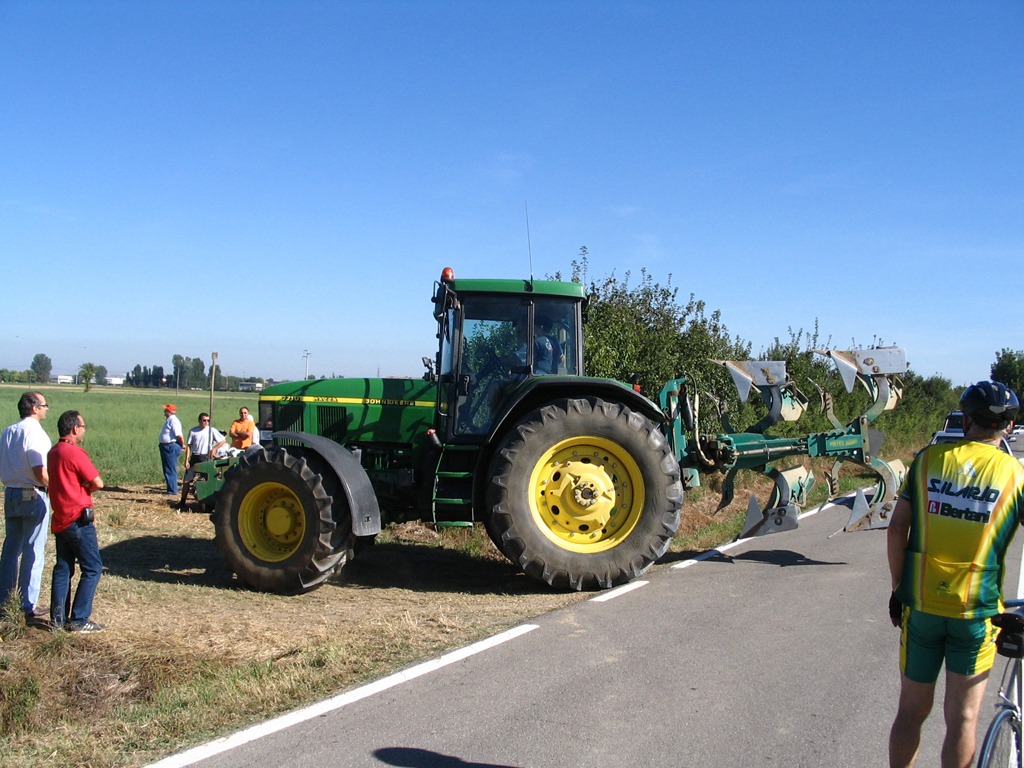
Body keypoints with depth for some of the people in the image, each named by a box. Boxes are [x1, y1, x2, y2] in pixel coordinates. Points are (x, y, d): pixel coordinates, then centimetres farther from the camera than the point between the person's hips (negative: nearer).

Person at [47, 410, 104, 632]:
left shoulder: (53, 453, 10)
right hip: (78, 519, -9)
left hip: (60, 520, 9)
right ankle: (79, 620, -1)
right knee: (92, 568, -1)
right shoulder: (74, 452, -17)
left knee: (63, 568, 14)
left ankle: (58, 618, 16)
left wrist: (79, 489, -1)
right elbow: (98, 483, -14)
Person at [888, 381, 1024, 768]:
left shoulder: (928, 459, -1)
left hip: (921, 603, 1)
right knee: (962, 718, 10)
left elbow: (896, 529, -3)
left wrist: (898, 589, 7)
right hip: (976, 610, -1)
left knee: (911, 711, 15)